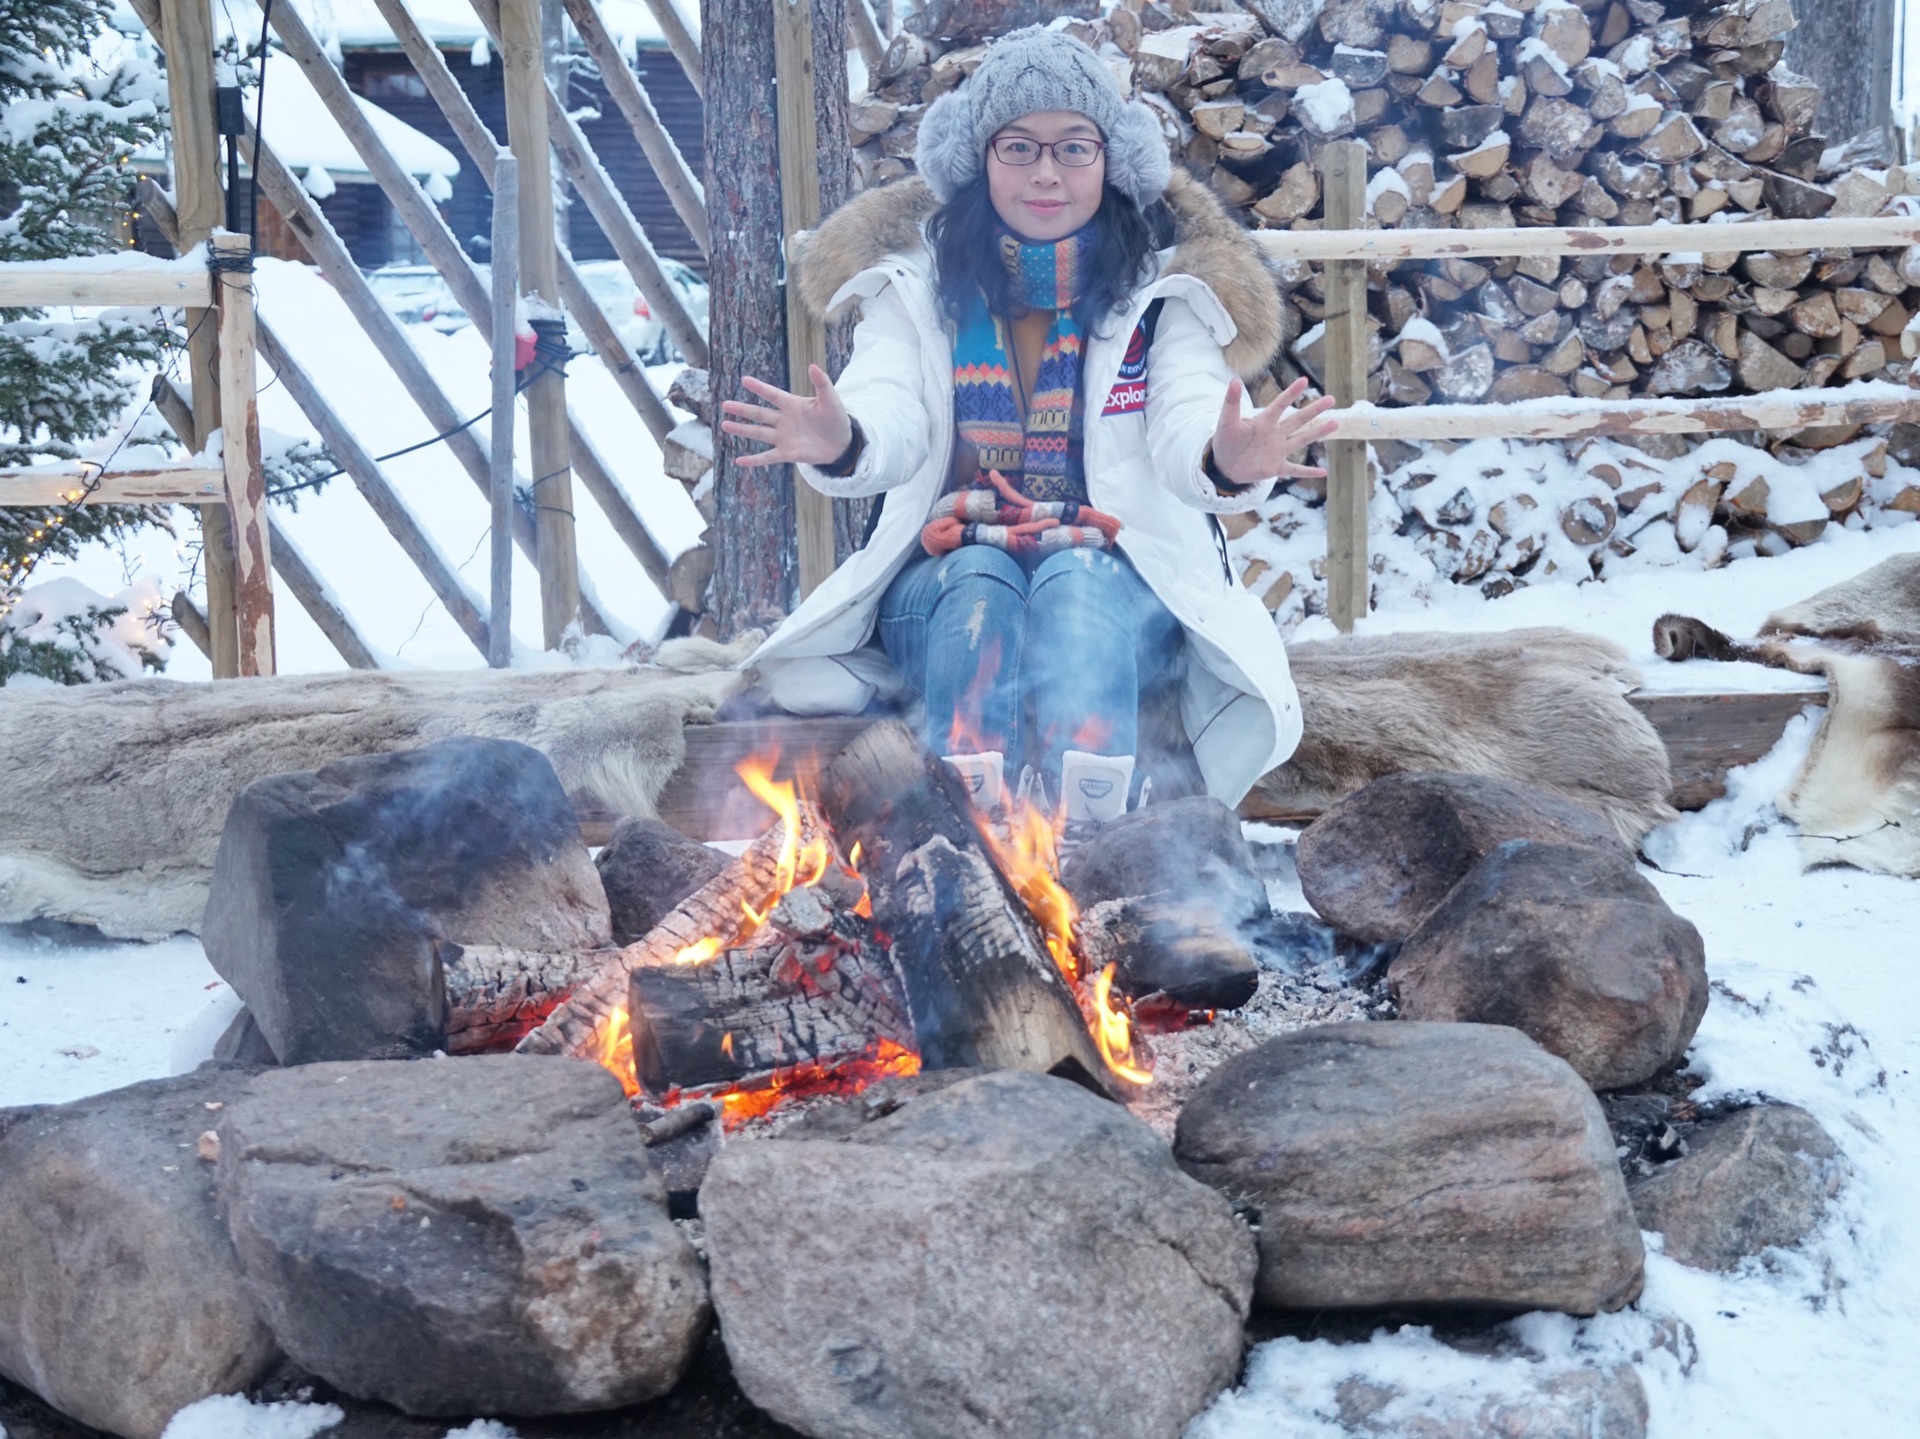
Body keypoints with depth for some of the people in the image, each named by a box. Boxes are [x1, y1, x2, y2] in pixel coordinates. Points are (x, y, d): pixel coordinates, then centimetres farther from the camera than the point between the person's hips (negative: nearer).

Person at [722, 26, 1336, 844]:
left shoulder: (1163, 286, 5)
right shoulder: (919, 279, 7)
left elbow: (1189, 433, -12)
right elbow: (888, 425, -11)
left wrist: (1225, 461, -39)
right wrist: (839, 445, -37)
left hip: (1119, 587, 0)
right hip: (948, 585, 1)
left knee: (1075, 582, -33)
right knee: (981, 580, -33)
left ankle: (1081, 847, -54)